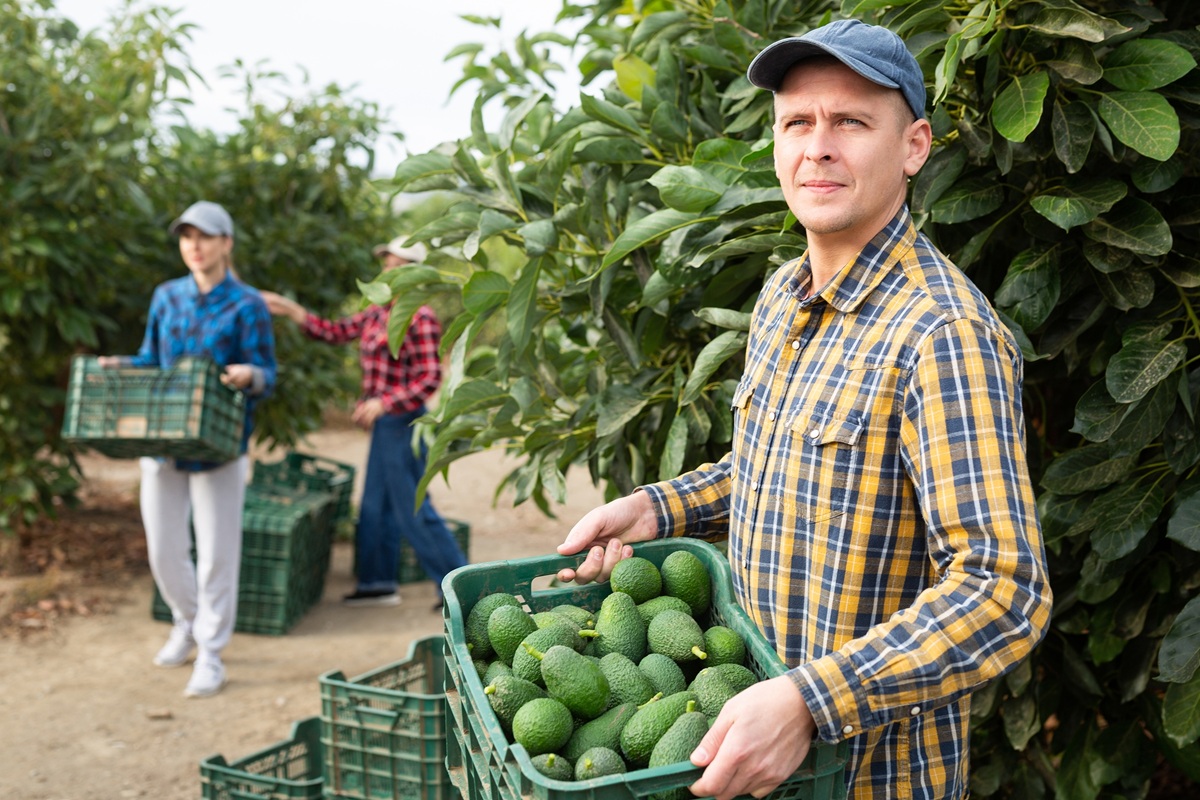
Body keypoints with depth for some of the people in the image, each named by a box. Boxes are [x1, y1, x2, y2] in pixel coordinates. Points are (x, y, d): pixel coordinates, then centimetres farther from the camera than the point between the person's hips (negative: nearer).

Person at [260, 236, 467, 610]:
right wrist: (291, 309, 10)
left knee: (412, 509, -4)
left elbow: (429, 378, -19)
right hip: (384, 425, 9)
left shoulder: (420, 319, -15)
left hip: (403, 424, -9)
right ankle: (378, 582, 28)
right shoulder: (377, 314, 11)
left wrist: (383, 403, -24)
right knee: (375, 505, 16)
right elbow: (335, 332, 16)